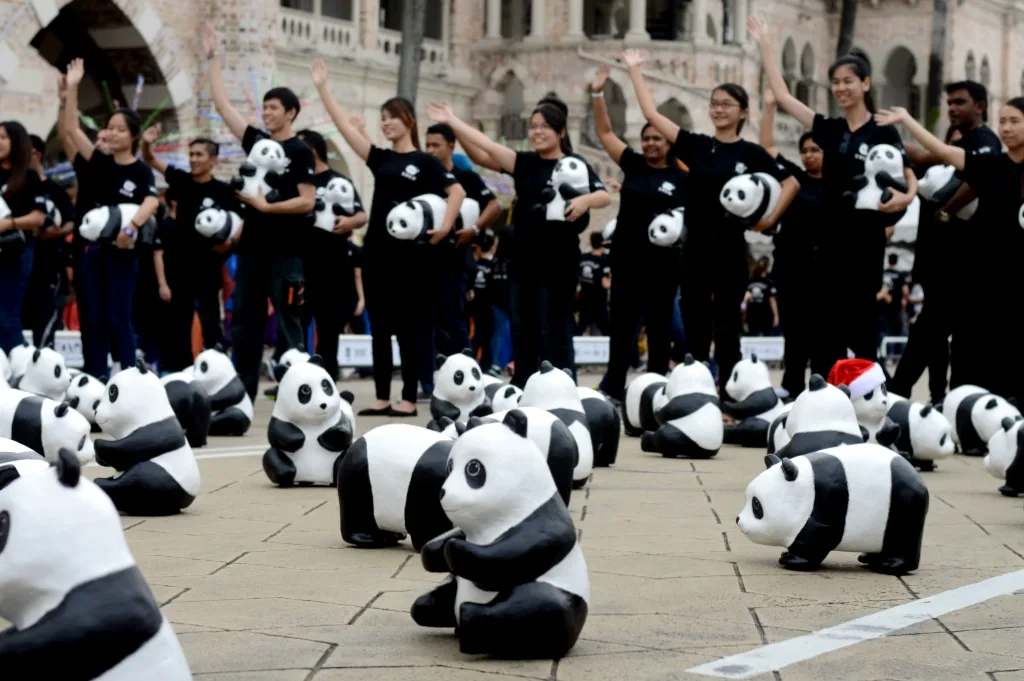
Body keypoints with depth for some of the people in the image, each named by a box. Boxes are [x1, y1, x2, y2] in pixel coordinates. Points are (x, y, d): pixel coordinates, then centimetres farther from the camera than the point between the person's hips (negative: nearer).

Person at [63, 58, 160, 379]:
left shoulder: (141, 171, -7)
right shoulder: (100, 163, 5)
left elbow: (152, 202, -24)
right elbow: (71, 128, 1)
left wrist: (131, 227, -42)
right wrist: (72, 87, -8)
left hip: (123, 251, -5)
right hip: (94, 248, 5)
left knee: (118, 318, -4)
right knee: (95, 318, 7)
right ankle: (97, 378, 12)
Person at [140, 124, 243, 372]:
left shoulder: (223, 191, -7)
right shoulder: (182, 181, 6)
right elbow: (151, 161, 10)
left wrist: (229, 243, -24)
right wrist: (146, 144, -11)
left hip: (207, 270, -5)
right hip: (178, 267, 5)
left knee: (211, 325, -5)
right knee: (175, 326, 9)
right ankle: (178, 374, 18)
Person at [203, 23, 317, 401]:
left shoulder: (299, 151, -6)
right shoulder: (257, 141, 11)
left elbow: (307, 201, -12)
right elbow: (223, 105, 14)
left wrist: (266, 206, -15)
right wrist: (212, 59, 13)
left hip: (284, 249, -7)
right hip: (252, 245, 7)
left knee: (287, 321, -2)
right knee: (243, 319, 8)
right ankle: (242, 392, 14)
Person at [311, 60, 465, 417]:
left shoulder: (424, 162, -1)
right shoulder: (380, 159, 12)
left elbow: (457, 191, -9)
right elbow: (345, 126, 9)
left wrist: (445, 226, -21)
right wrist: (322, 88, 5)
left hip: (410, 252, -6)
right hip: (376, 250, 6)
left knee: (407, 328, -1)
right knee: (379, 327, 6)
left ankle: (409, 398, 3)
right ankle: (382, 397, 11)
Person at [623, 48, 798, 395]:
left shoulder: (751, 153, -1)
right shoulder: (696, 145, 4)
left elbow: (791, 183, 6)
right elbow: (652, 113, 2)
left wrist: (770, 218, -5)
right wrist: (634, 71, 2)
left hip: (730, 247, -2)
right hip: (696, 246, 2)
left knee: (727, 324, 4)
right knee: (694, 325, 6)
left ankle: (726, 392, 11)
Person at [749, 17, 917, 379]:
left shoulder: (883, 132, -4)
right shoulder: (829, 129, 8)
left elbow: (909, 179, -2)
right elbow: (782, 96, 8)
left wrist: (906, 197, -26)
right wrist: (764, 45, 6)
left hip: (865, 239, -4)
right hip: (831, 237, 5)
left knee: (861, 326, -1)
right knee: (826, 328, 4)